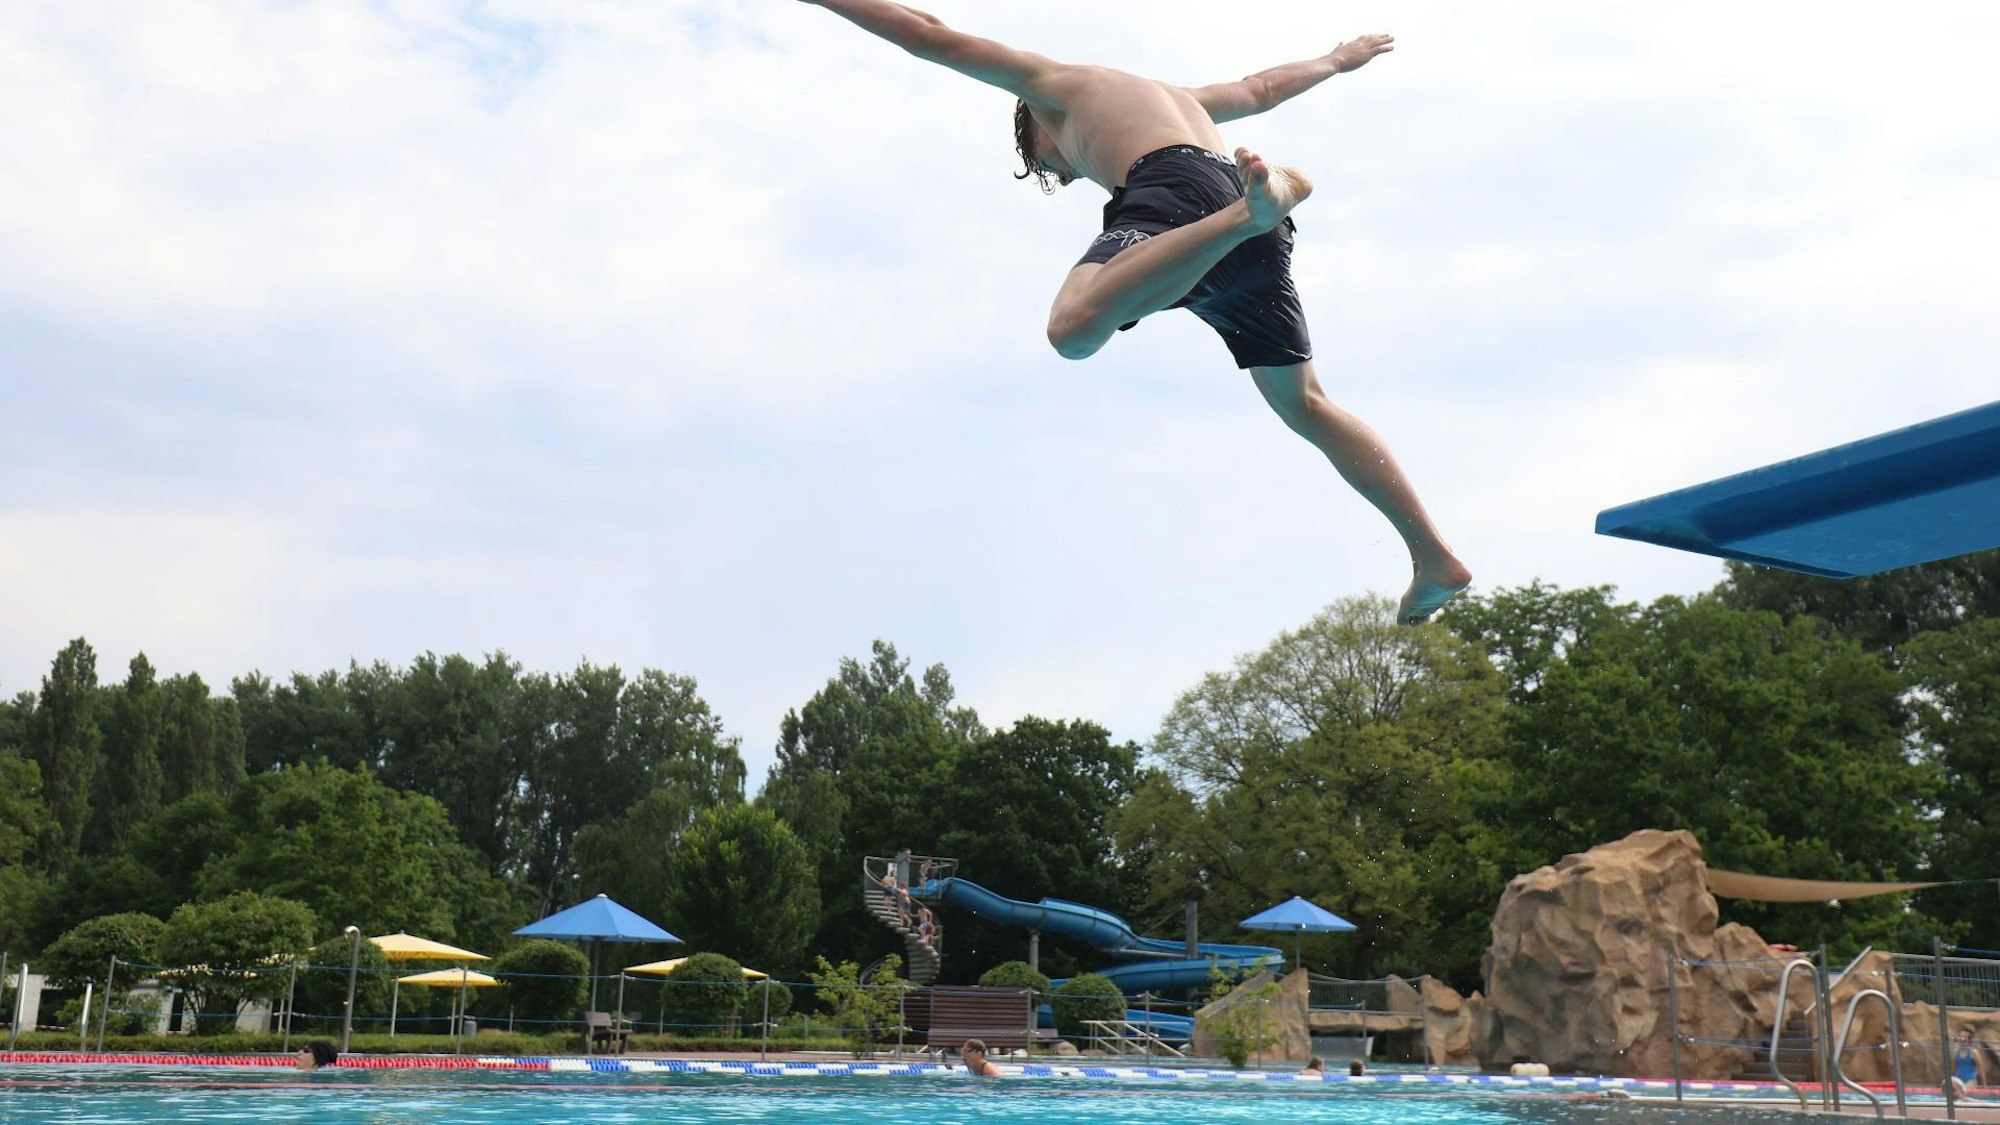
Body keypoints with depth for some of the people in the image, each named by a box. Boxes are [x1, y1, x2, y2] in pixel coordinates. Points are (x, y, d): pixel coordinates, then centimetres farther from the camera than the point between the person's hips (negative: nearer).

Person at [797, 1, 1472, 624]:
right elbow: (1262, 88, 60)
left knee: (1074, 328, -33)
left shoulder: (1055, 86, 27)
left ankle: (1251, 205, -44)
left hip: (1176, 194, -8)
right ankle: (1435, 559, 12)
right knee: (1305, 405, 19)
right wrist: (1337, 61, 78)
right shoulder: (1173, 99, 45)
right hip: (1258, 247, 8)